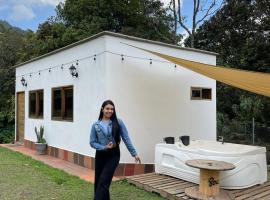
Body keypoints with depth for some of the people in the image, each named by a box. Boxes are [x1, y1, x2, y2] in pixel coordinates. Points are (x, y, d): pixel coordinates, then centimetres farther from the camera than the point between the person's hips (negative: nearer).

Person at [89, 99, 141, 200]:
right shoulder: (96, 125, -2)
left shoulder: (118, 122, -4)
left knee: (103, 182, -8)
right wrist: (104, 147, -16)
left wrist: (134, 153, -2)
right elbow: (92, 142, -1)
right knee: (97, 182, 11)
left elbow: (126, 139, -2)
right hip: (100, 155, 3)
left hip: (113, 155, -2)